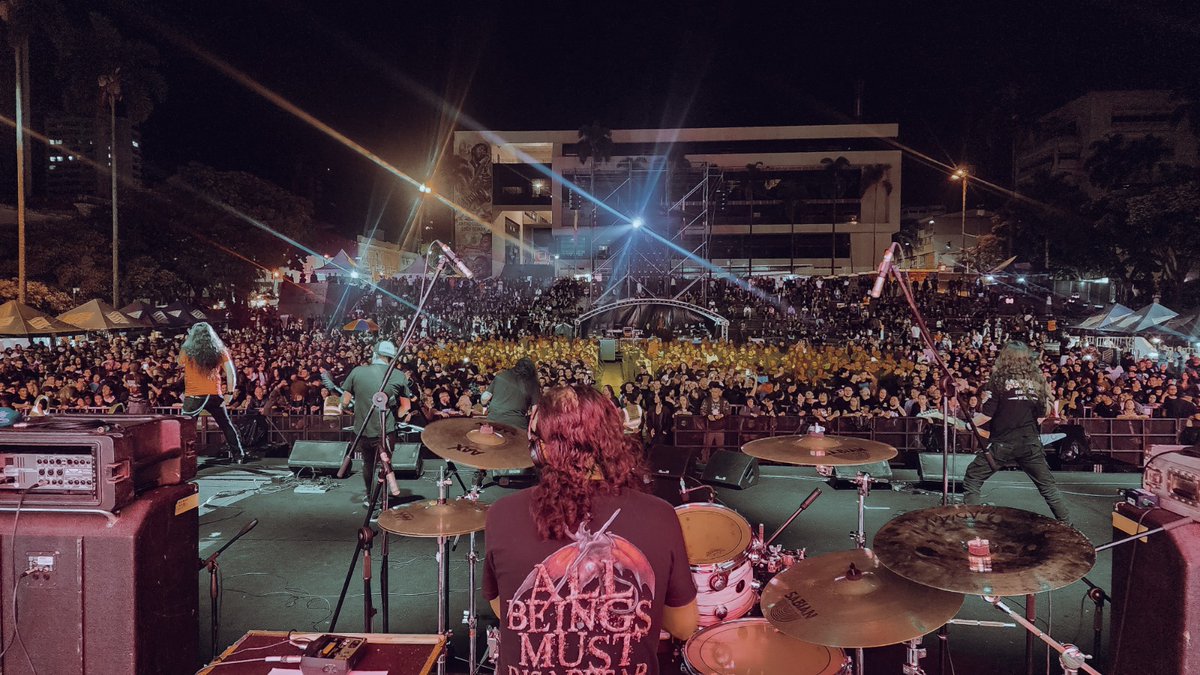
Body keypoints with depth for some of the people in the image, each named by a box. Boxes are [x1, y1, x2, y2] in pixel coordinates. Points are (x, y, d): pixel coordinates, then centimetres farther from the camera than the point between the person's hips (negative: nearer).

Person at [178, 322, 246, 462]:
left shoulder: (186, 351, -2)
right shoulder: (220, 351, 2)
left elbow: (180, 363, 18)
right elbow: (231, 373, -2)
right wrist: (229, 393, 3)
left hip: (193, 396, -2)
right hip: (214, 395, 2)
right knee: (226, 425, 15)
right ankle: (238, 454, 18)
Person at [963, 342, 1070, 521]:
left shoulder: (999, 379, -7)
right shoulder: (1036, 380, 4)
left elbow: (987, 414, -9)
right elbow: (1045, 412, 9)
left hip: (1002, 443, -4)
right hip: (1030, 443, 4)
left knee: (972, 479, 7)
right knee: (1047, 484, 17)